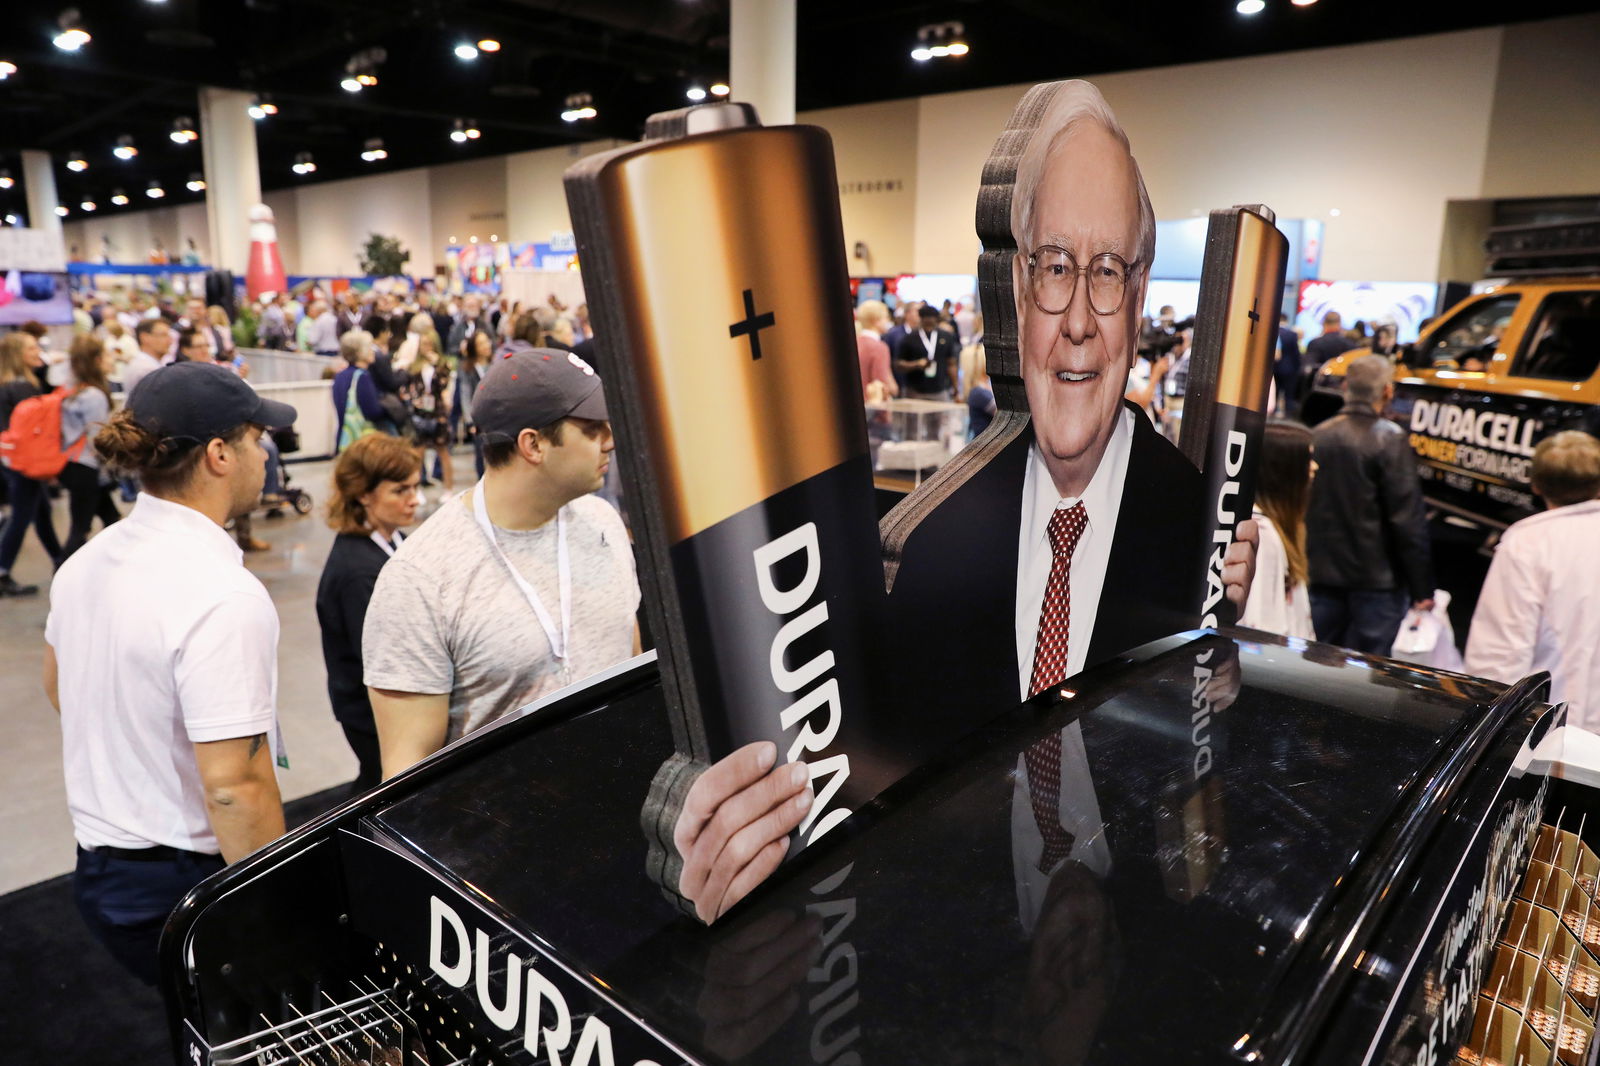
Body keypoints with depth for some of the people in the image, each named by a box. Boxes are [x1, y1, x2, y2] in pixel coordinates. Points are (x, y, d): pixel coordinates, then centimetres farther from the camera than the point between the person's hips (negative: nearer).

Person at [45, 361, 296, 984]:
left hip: (98, 868, 8)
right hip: (187, 888, -8)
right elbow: (235, 788, -28)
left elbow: (57, 688, 18)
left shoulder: (85, 563, 0)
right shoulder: (224, 599, -28)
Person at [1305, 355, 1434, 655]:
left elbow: (1303, 510, 8)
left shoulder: (1318, 436, 3)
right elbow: (1408, 521, -14)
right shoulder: (1390, 440, -13)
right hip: (1376, 581, -5)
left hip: (1323, 577, 5)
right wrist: (1422, 590, -8)